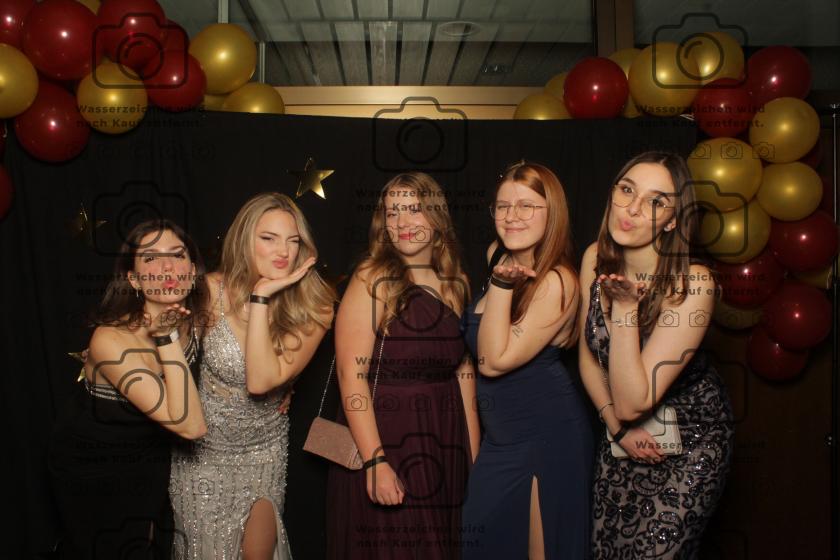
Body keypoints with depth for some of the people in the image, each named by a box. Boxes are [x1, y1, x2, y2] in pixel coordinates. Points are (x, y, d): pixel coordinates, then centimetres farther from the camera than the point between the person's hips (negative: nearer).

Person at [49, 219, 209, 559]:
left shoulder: (194, 315, -19)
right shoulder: (111, 340, -36)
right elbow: (191, 426, -39)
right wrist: (166, 337, -41)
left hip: (150, 453, 5)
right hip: (92, 468, -5)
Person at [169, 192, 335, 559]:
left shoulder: (313, 308, -17)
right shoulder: (213, 291, -18)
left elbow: (262, 381, -29)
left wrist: (261, 298, -30)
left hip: (264, 450, 1)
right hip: (202, 449, 0)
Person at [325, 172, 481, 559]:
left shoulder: (456, 284, 6)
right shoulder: (373, 278, -10)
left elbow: (464, 372, 11)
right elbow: (351, 372, -17)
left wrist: (474, 455, 8)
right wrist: (375, 462, -22)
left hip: (444, 444, 5)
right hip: (382, 438, -5)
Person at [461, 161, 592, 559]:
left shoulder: (557, 281, -22)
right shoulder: (496, 255, 3)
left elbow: (494, 361, -25)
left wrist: (502, 282, -28)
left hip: (547, 435, -8)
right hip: (501, 433, 8)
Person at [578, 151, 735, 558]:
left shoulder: (691, 284, -28)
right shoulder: (596, 258, -11)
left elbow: (633, 404, -29)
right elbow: (588, 358, 1)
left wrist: (624, 307, -36)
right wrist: (616, 426, -8)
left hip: (689, 437, -4)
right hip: (623, 433, 5)